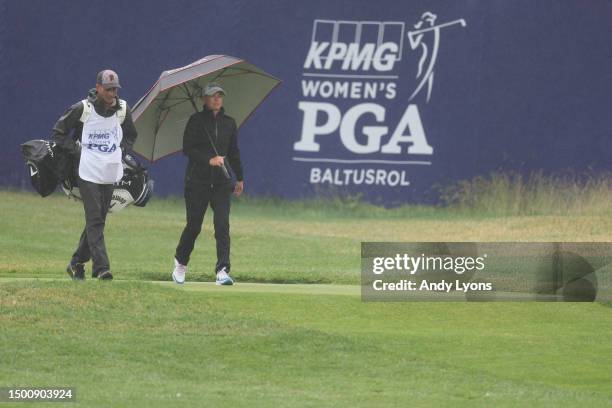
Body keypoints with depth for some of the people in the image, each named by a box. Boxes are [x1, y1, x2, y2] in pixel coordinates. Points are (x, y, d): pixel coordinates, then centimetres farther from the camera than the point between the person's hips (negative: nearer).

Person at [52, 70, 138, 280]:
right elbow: (59, 132, 3)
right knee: (94, 220, -10)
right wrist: (75, 150, -6)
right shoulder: (82, 109, -8)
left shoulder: (122, 109, 5)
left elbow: (130, 135, 24)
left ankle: (77, 263, 21)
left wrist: (122, 151, 8)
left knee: (98, 221, 9)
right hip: (88, 173, -5)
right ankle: (101, 267, -15)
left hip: (110, 173, 5)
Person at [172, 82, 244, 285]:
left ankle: (222, 270, -15)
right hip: (197, 180, -2)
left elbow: (234, 152, 20)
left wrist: (239, 178, 21)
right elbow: (188, 149, -5)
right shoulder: (196, 120, 0)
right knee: (194, 224, 3)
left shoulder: (229, 123, 12)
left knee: (222, 224, -11)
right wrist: (209, 160, -17)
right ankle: (180, 262, 28)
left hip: (222, 181, 2)